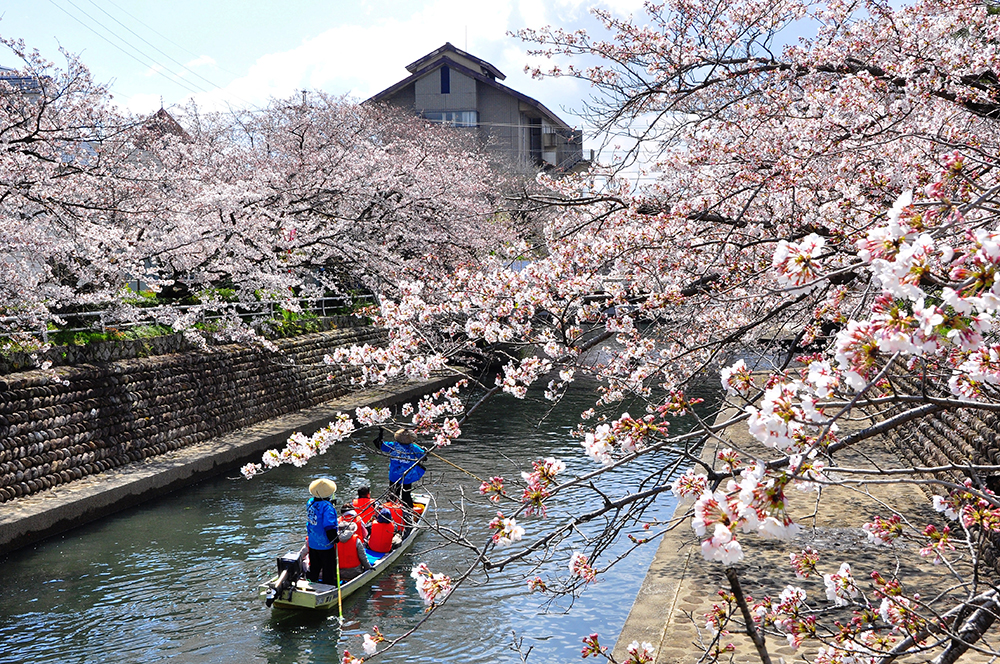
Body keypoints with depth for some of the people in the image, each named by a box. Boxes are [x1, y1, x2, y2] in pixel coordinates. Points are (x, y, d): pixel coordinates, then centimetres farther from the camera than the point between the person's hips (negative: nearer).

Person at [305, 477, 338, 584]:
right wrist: (335, 539, -13)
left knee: (313, 567, 22)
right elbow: (329, 527, -27)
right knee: (328, 567, 9)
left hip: (312, 543, 7)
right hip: (325, 544, -7)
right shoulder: (327, 507, -24)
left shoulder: (310, 502, 0)